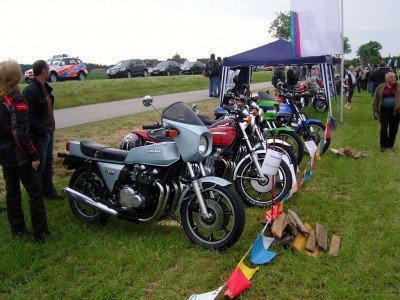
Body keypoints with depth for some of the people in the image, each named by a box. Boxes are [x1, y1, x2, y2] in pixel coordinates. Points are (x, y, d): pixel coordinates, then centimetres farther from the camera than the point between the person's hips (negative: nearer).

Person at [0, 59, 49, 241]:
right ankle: (40, 232, 4)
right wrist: (33, 155, -16)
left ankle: (17, 230, 23)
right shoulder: (17, 101, -19)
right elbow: (21, 134, -22)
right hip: (19, 155, -8)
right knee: (35, 192, 1)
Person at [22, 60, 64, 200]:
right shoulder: (31, 90, -19)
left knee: (48, 164, 17)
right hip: (39, 135, -9)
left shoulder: (44, 87, 12)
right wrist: (43, 130, -19)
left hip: (49, 132, 9)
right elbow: (29, 117, -23)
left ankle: (49, 191, 30)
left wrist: (50, 128, 12)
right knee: (39, 166, 2)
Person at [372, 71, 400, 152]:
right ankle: (383, 146, 12)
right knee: (383, 130, -1)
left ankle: (390, 145, 23)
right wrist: (376, 112, -1)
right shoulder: (380, 88, 1)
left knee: (393, 130, 8)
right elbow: (376, 101, 3)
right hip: (384, 112, -2)